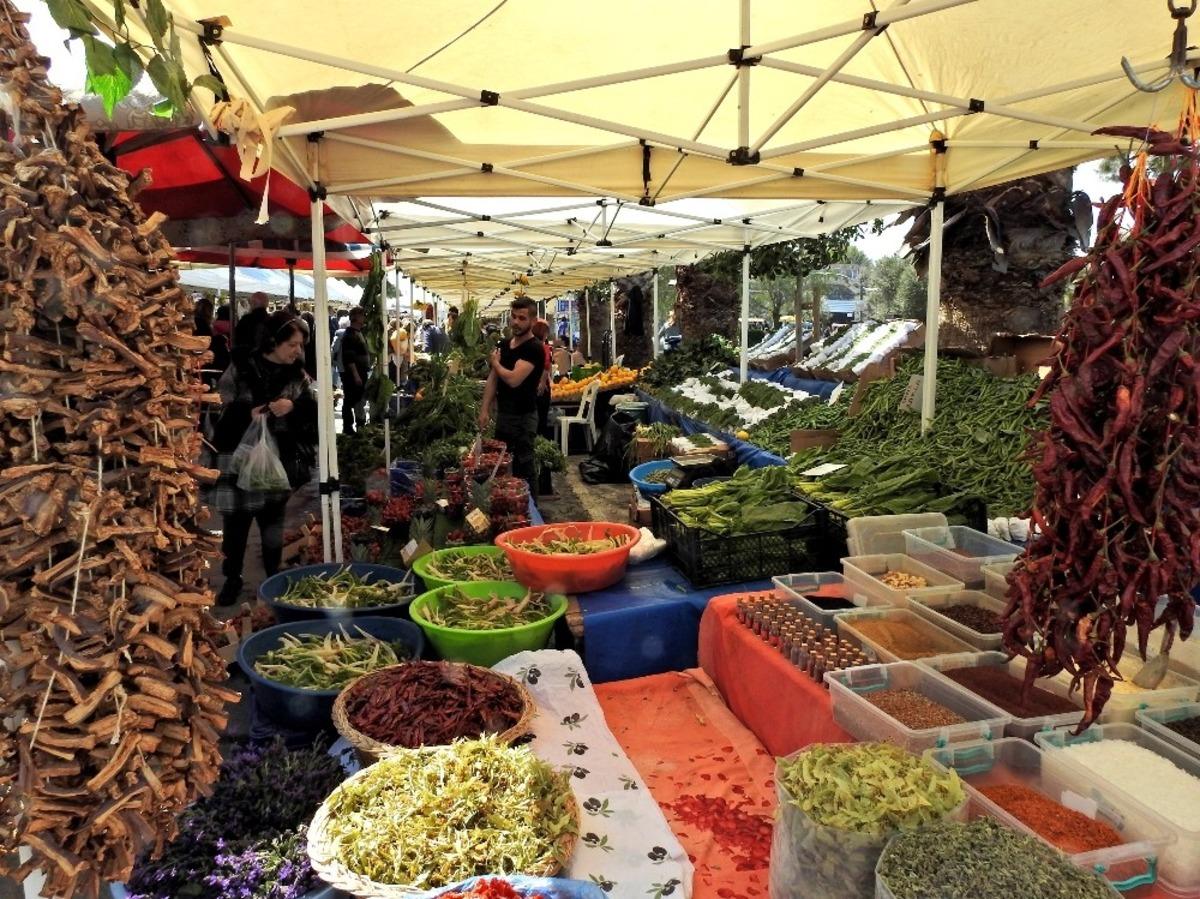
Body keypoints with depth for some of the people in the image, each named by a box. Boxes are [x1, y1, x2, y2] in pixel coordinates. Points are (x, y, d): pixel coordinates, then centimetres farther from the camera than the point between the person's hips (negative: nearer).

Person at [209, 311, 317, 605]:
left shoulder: (297, 375, 3)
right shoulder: (240, 370, -5)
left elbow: (316, 409, 1)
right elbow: (220, 409, -4)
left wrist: (294, 406, -18)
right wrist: (247, 413, -21)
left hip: (279, 461, 2)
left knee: (273, 521, 12)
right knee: (236, 522, 6)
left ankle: (274, 578, 26)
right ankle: (232, 579, 23)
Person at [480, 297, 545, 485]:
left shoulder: (534, 348, -15)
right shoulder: (504, 345, 10)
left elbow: (513, 379, -25)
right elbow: (492, 378, 13)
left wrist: (496, 363, -6)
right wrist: (484, 410, 5)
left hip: (523, 417, -8)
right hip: (502, 414, 8)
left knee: (522, 469, -2)